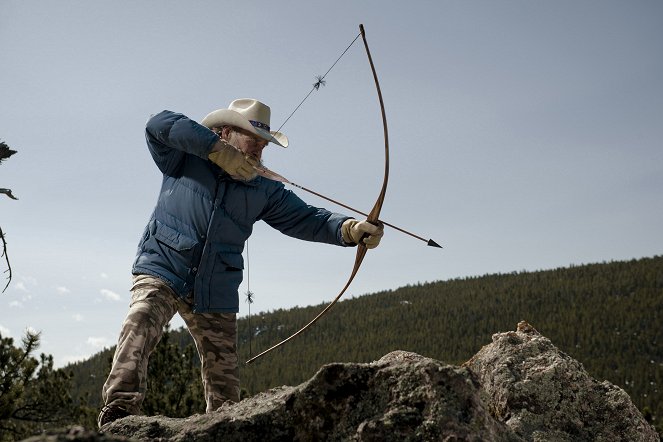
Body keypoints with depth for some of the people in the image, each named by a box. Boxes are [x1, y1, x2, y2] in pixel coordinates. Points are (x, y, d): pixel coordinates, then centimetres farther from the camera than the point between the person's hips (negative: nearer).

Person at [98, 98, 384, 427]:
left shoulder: (264, 192, 9)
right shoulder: (183, 160, 2)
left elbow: (305, 219, -1)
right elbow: (159, 125, -15)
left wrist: (349, 229, -20)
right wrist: (216, 150, -23)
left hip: (216, 294, 3)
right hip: (161, 273, -3)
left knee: (224, 384, 6)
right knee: (140, 322, -32)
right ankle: (119, 408, -34)